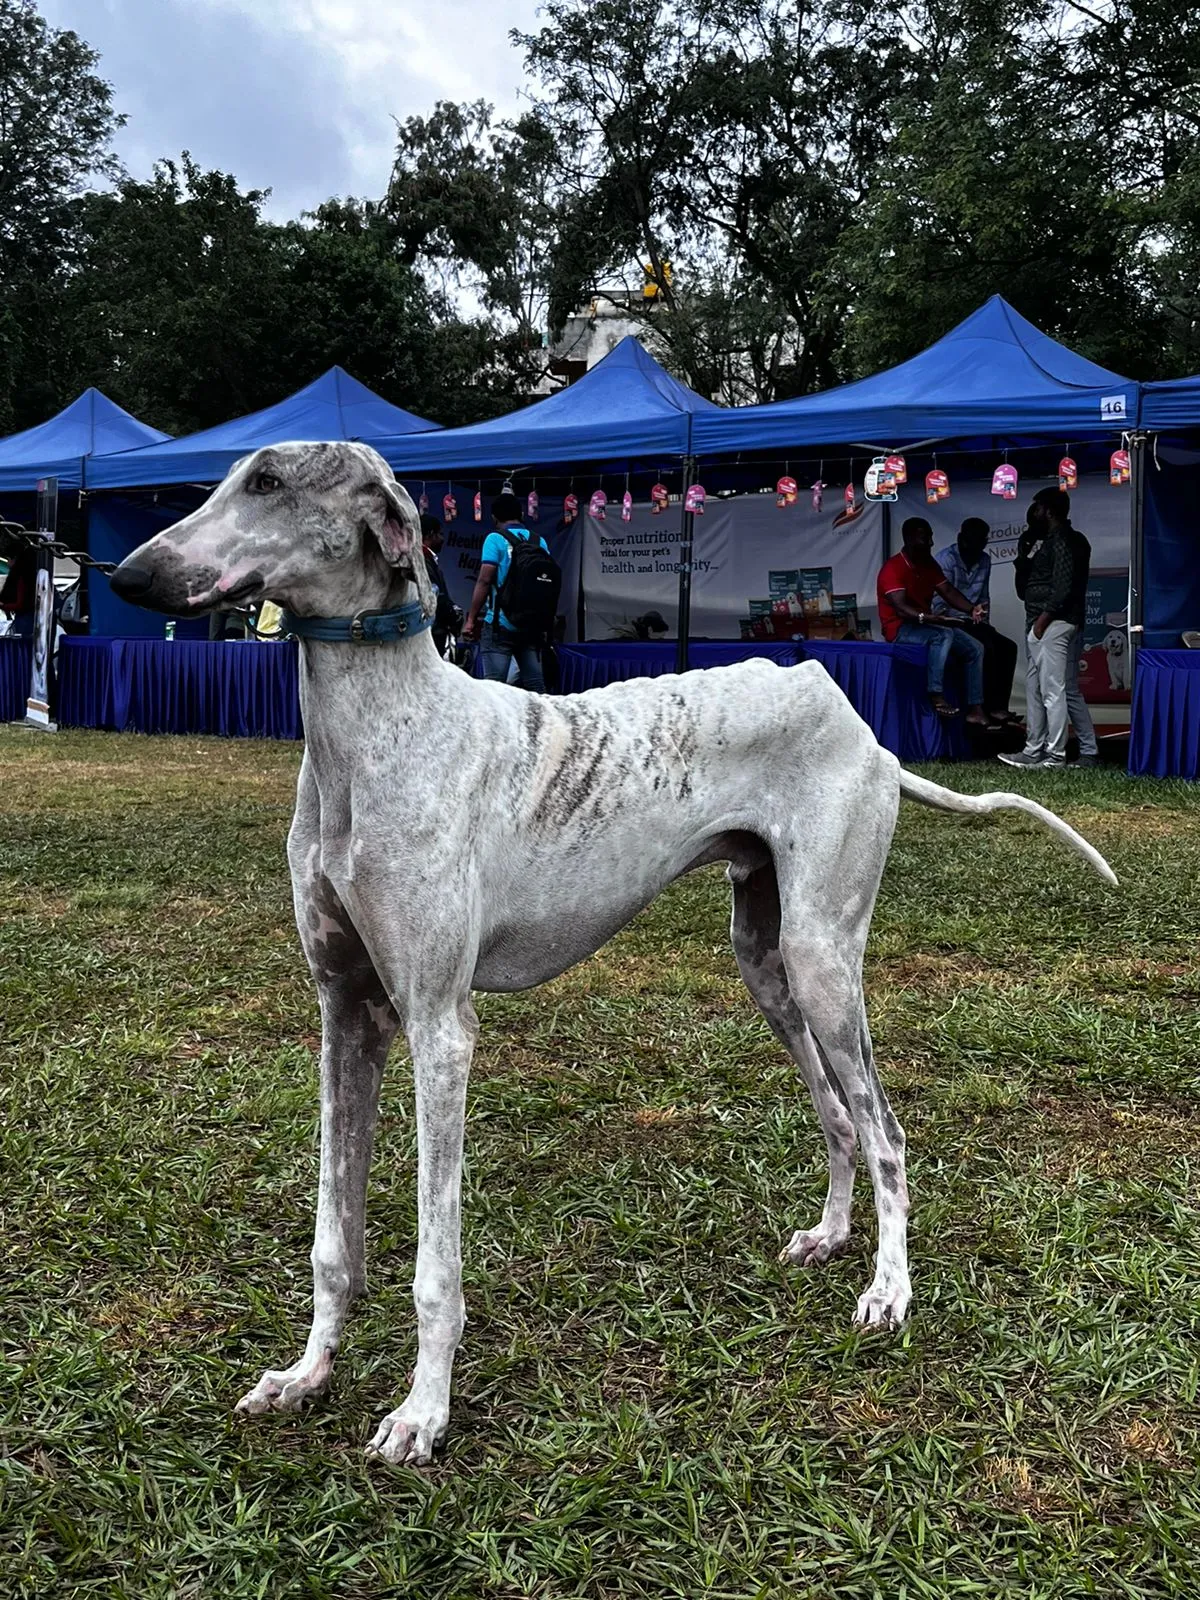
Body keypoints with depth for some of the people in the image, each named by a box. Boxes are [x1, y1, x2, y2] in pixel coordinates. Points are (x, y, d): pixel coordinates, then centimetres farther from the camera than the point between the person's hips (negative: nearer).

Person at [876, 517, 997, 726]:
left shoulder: (929, 564, 9)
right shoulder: (893, 568, -17)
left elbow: (949, 592, 4)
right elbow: (900, 608, -29)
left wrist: (971, 609, -14)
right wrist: (926, 617, -45)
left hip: (926, 625, 9)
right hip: (900, 629, -9)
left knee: (975, 648, 0)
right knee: (944, 635, -35)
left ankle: (975, 710, -2)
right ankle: (936, 696, -34)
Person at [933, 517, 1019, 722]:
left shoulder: (984, 561, 9)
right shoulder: (945, 559, -11)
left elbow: (984, 597, 17)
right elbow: (940, 602, -15)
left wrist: (984, 624, 5)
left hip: (972, 623, 7)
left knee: (1007, 647, -7)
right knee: (986, 648, -25)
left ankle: (999, 705, -6)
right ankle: (991, 707, -19)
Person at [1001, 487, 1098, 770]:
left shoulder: (1061, 541, -10)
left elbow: (1064, 587, -21)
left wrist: (1042, 619, -19)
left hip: (1053, 624, -11)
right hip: (1044, 624, 11)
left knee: (1053, 691, -9)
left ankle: (1055, 755, -8)